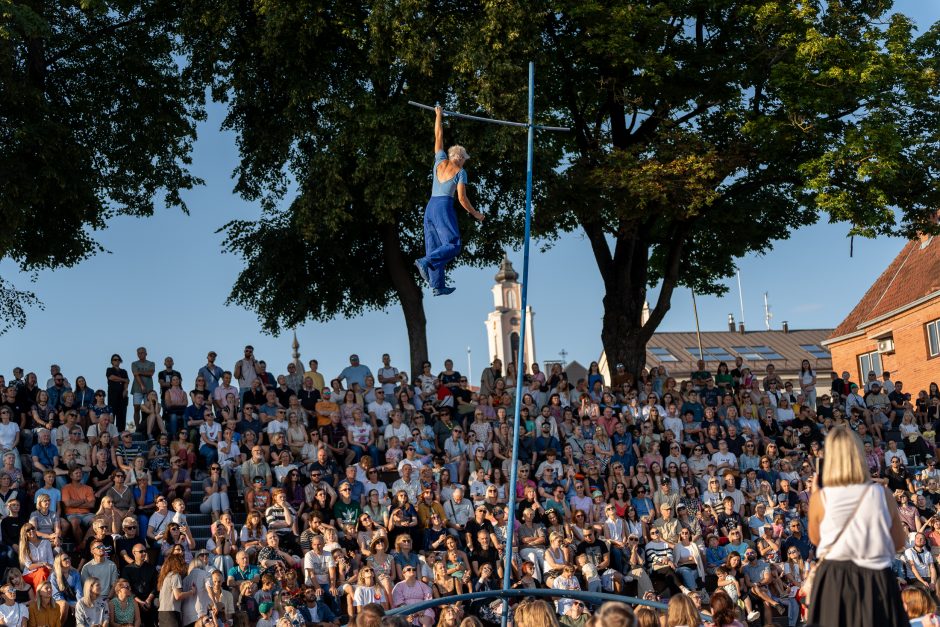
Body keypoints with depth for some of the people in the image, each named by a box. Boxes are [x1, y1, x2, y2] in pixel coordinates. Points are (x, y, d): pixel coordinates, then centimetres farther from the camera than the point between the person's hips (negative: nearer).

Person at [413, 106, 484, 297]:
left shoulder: (440, 161, 14)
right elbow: (462, 198, -5)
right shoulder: (460, 172, 1)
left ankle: (437, 286, 0)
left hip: (430, 206, 7)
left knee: (434, 246, 4)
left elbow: (438, 137, 24)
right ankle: (426, 261, -30)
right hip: (444, 206, -7)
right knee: (453, 245, -8)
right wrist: (475, 213, 8)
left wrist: (438, 116, 33)